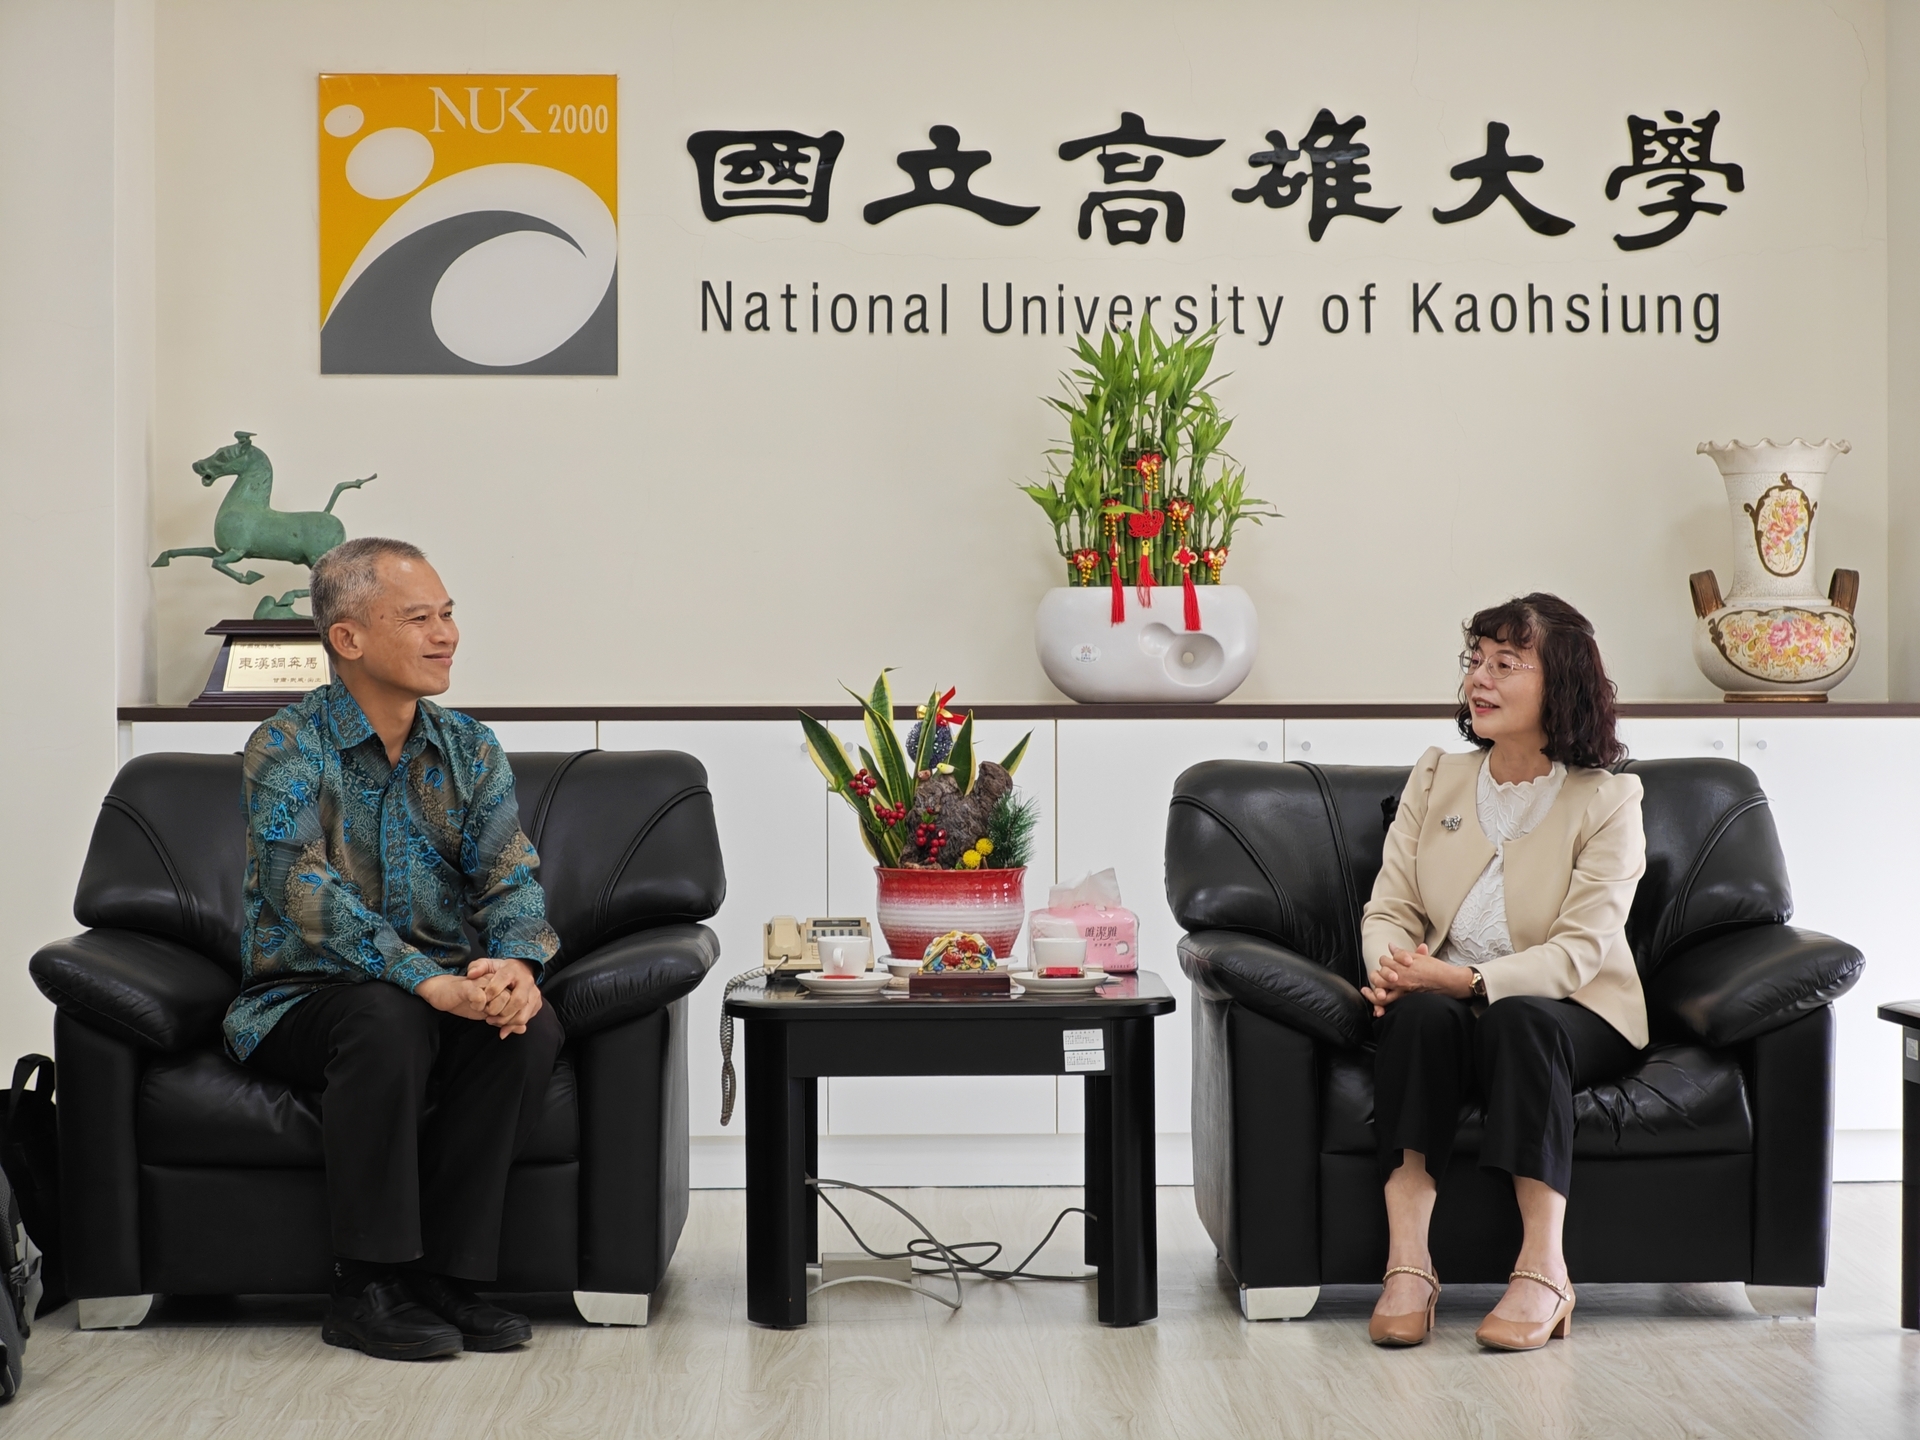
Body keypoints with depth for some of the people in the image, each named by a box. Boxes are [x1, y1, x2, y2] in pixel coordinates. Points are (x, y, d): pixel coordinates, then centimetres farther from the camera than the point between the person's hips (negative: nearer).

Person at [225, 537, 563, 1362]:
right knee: (386, 1017, -36)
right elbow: (307, 894, -24)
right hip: (300, 1001, -4)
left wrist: (514, 964, -29)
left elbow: (509, 877, -4)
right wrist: (429, 982, -37)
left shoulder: (470, 751, 7)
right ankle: (366, 1288, -25)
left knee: (531, 1028, -27)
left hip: (450, 991, 4)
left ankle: (446, 1272, -17)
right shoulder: (288, 749, -9)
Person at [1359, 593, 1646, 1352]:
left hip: (1569, 1013, -2)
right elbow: (1389, 908, 6)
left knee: (1516, 1019, -37)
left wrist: (1465, 980, -29)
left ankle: (1543, 1269, -39)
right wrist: (1394, 968, -19)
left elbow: (1579, 951, -13)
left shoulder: (1608, 799, -3)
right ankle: (1407, 1260, -39)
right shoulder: (1435, 779, 11)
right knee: (1419, 1014, -33)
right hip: (1443, 1003, 3)